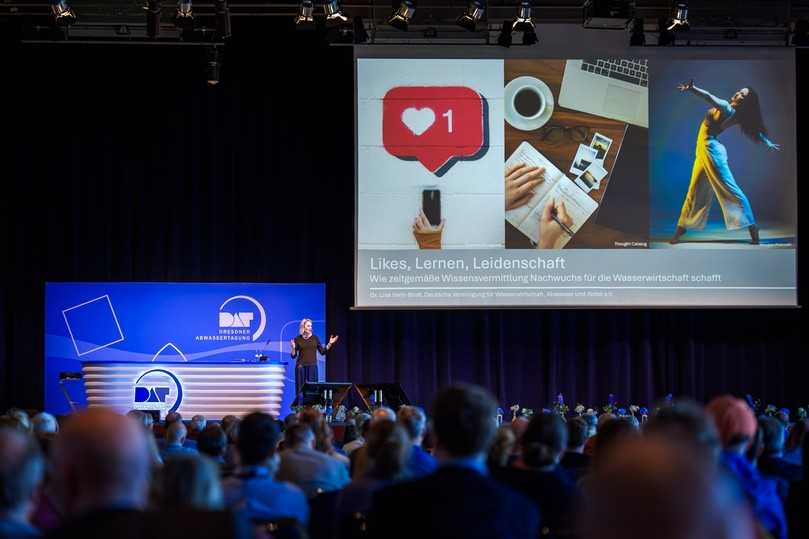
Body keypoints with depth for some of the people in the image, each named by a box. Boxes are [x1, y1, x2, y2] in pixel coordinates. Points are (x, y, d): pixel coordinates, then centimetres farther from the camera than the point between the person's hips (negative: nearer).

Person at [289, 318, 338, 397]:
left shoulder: (315, 338, 7)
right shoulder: (298, 339, 2)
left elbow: (322, 352, 9)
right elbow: (293, 355, 1)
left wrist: (330, 344, -1)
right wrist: (293, 348, -17)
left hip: (313, 367, 2)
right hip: (301, 366, -2)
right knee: (301, 388, -5)